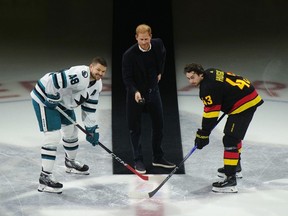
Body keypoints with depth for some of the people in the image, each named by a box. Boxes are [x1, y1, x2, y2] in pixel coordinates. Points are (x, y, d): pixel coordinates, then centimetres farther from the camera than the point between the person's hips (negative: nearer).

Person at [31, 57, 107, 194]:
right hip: (45, 98, -10)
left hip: (63, 102, 10)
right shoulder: (79, 75, -31)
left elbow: (89, 107, 8)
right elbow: (53, 80, -36)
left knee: (71, 132, 21)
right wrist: (52, 99, -23)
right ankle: (45, 177, -14)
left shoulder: (97, 84, 1)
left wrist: (91, 129, 5)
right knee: (52, 137, -16)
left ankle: (70, 163, 46)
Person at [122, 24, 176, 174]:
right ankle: (138, 160, 13)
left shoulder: (158, 44, -10)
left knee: (159, 125, 11)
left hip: (153, 90, 5)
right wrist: (135, 92, -34)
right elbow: (127, 78, -19)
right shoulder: (129, 55, -23)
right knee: (135, 128, 1)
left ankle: (158, 158, 25)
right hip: (135, 92, -5)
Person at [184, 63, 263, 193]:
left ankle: (230, 179, -19)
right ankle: (235, 166, 47)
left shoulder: (208, 87, -22)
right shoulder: (210, 73, 7)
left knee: (230, 139, -15)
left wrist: (203, 135, -16)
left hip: (244, 104, -11)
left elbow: (210, 114, -22)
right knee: (234, 134, 28)